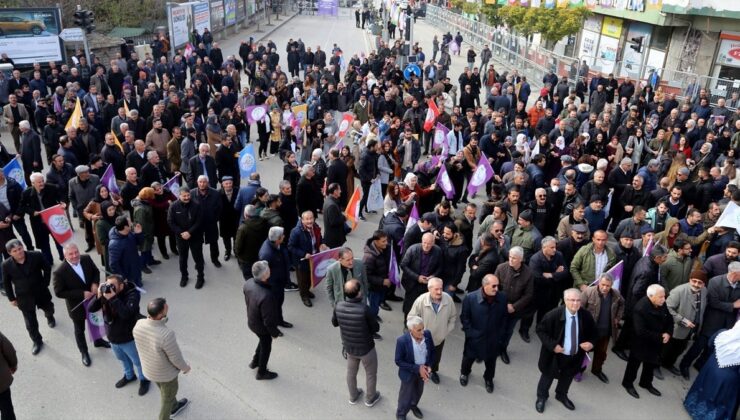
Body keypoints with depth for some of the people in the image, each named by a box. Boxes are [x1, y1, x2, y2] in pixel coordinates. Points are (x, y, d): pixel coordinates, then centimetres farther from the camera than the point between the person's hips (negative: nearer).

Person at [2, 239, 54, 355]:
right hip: (24, 298, -1)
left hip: (41, 292, 1)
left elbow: (47, 268, -3)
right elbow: (6, 283, -2)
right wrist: (11, 298, 1)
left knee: (48, 309, 30)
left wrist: (45, 284, -3)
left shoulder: (36, 256, -21)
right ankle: (37, 342, 34)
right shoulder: (6, 265, -18)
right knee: (31, 323, 10)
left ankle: (50, 317, 66)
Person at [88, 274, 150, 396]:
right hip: (112, 337, 6)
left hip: (128, 338, -6)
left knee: (137, 361, 16)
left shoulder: (132, 295, -28)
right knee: (122, 359, 30)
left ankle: (144, 380, 41)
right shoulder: (105, 293, -9)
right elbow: (91, 309, -11)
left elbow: (126, 313, -41)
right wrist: (98, 296, -28)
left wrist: (113, 299, -43)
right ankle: (129, 376, 56)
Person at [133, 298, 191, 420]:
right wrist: (185, 367, -6)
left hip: (148, 369, 6)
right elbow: (176, 358, -25)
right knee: (167, 397, 25)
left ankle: (174, 406, 62)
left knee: (165, 390, 35)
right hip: (166, 373, -6)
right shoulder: (166, 334, -42)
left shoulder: (138, 325, -25)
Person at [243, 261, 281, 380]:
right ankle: (262, 372, 46)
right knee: (266, 348, 22)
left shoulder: (248, 283, -20)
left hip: (251, 321, 7)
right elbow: (268, 320, -30)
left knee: (263, 341, 34)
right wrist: (275, 332, -12)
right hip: (262, 326, -7)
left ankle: (254, 362, 56)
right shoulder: (266, 296, -43)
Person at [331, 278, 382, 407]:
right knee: (371, 374, 23)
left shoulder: (338, 306, -20)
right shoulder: (364, 309, -33)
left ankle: (353, 397, 49)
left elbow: (334, 323, 0)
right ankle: (370, 398, 43)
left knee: (351, 372, 28)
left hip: (348, 347, 4)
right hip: (366, 348, -4)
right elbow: (376, 328, -18)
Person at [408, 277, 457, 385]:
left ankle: (433, 371, 57)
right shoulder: (421, 300, -31)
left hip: (440, 337, 3)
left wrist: (447, 331, -4)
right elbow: (411, 317, -16)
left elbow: (453, 317, -4)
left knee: (436, 357, 28)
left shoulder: (448, 299, -23)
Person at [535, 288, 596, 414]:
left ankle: (562, 395, 56)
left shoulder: (586, 315, -13)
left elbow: (592, 332, 4)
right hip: (556, 354, -4)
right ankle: (541, 397, 45)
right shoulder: (554, 315, -26)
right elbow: (540, 330, -16)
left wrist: (591, 343, -16)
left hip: (575, 356, 4)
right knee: (548, 376, 19)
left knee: (567, 377, 27)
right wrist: (552, 345, -25)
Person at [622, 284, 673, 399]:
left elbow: (670, 320, 5)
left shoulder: (662, 304, -11)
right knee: (634, 363, 13)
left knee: (652, 363, 24)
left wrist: (668, 333, -14)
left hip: (656, 342, 7)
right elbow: (641, 332, -32)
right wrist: (659, 337, -26)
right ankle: (628, 383, 34)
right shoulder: (640, 308, -32)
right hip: (641, 342, -7)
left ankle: (646, 383, 45)